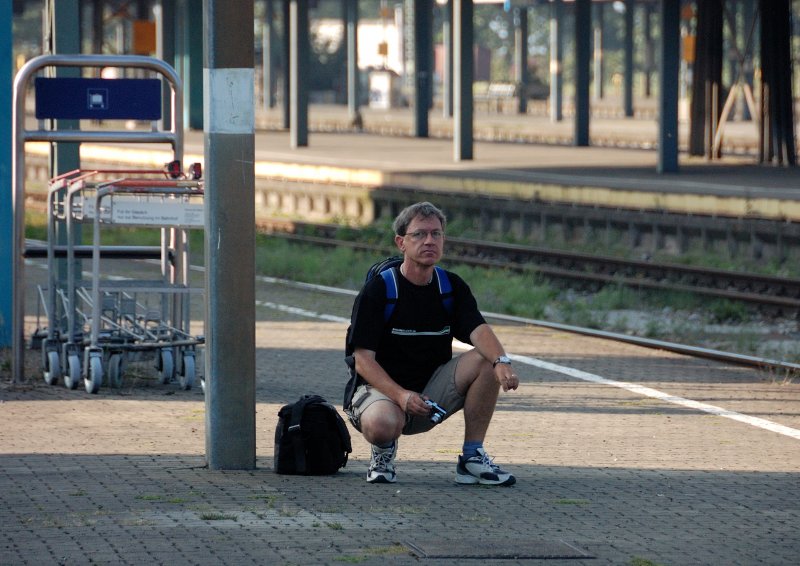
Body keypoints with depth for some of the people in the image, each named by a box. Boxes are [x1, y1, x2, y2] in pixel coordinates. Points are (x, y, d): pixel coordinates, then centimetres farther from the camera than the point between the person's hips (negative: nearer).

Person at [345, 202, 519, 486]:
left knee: (487, 361, -18)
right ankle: (384, 451, 0)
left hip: (432, 390, 5)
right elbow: (364, 361, -15)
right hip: (382, 388, -5)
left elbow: (479, 331, -14)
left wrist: (502, 361, -38)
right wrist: (401, 396, -32)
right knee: (381, 424, -40)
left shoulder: (452, 287, 2)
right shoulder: (378, 290, -11)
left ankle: (472, 457, -8)